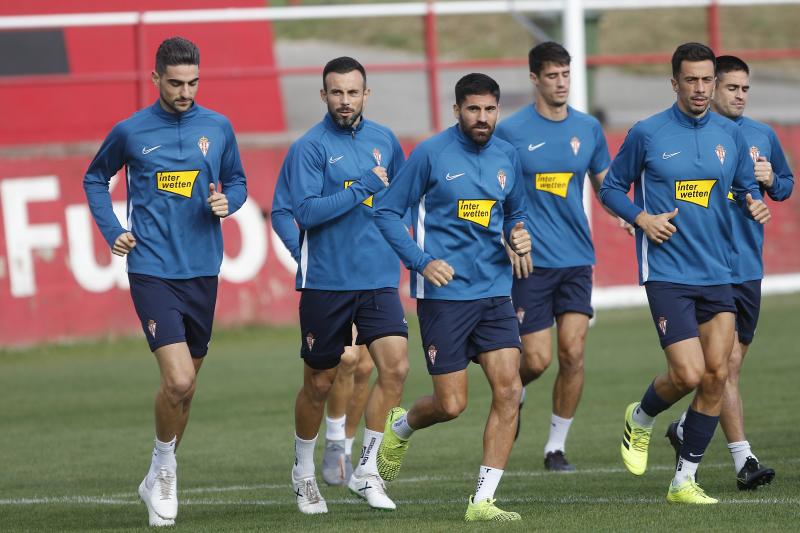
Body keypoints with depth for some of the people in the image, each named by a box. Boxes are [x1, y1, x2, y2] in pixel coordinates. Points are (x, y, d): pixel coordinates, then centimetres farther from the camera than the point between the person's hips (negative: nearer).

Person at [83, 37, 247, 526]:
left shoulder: (218, 128, 4)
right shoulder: (131, 132, -1)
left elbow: (237, 181, 17)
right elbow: (95, 178, 15)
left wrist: (227, 202, -6)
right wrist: (112, 232, 3)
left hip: (202, 271, 3)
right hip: (152, 271, -3)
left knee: (186, 383, 11)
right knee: (178, 379, -18)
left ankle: (159, 480, 29)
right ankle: (164, 470, 4)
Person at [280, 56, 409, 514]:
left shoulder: (384, 140, 9)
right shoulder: (310, 147, -7)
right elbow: (306, 211, -18)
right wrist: (364, 185, -17)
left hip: (379, 278, 3)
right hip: (326, 282, -3)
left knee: (396, 365, -14)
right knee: (320, 382, 7)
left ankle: (367, 470, -2)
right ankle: (304, 472, 29)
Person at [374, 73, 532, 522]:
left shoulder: (507, 157, 8)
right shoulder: (430, 154, -7)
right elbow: (388, 212, -3)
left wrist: (520, 235, 0)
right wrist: (422, 261, -14)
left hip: (495, 291, 5)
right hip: (444, 294, -5)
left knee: (509, 390, -8)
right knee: (452, 404, -3)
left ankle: (483, 501, -1)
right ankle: (401, 427, 33)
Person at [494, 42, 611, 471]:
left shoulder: (588, 128, 6)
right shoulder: (511, 131, -4)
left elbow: (605, 184, 16)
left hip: (577, 259, 3)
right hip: (531, 262, -3)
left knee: (572, 354, -6)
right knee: (537, 359, -5)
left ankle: (556, 446, 7)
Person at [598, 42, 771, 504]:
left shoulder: (730, 134, 7)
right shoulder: (647, 133, -3)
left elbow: (747, 186, 17)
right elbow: (612, 187, 7)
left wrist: (757, 205, -5)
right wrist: (642, 218, -10)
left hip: (717, 274, 4)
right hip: (667, 272, -4)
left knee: (717, 375, -2)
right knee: (688, 375, -14)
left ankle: (685, 480, 10)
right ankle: (641, 419, 20)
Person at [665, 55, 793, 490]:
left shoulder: (763, 136, 11)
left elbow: (787, 184, 22)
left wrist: (771, 180, 1)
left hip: (749, 265, 6)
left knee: (730, 363, 11)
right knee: (727, 363, -11)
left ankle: (687, 427, 33)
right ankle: (743, 461, -11)